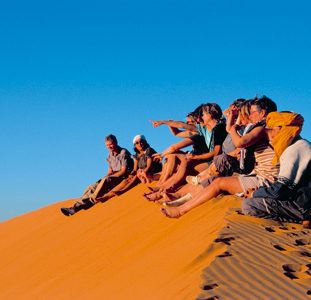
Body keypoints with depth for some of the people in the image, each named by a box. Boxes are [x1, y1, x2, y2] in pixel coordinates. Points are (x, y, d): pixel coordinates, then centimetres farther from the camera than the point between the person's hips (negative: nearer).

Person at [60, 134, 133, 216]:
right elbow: (110, 171, 16)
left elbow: (123, 171, -14)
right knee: (92, 187, -9)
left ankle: (91, 201, -32)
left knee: (105, 180, -35)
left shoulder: (123, 153, -8)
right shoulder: (110, 155, 16)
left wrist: (108, 177, -15)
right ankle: (76, 207, -18)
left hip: (123, 177, -8)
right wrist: (106, 177, -6)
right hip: (114, 177, 8)